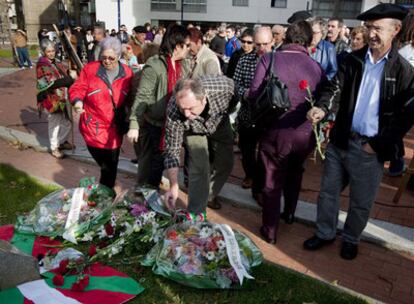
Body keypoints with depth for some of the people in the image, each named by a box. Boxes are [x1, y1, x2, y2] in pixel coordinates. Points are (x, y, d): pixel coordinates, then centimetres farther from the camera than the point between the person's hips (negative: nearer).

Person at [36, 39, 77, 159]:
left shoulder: (56, 62, 7)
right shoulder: (42, 65, -16)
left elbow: (63, 76, 17)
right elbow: (52, 83, -25)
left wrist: (70, 73, -5)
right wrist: (70, 77, -27)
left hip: (61, 97, 7)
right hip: (52, 99, -7)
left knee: (67, 122, 17)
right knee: (55, 124, 5)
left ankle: (62, 142, 39)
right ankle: (54, 148, 23)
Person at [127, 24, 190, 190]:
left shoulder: (183, 65, 2)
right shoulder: (154, 65, -18)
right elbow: (141, 97, -20)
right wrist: (134, 125, -25)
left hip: (171, 124, 7)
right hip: (152, 124, -7)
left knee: (160, 163, 21)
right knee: (148, 166, 8)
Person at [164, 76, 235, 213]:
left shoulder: (224, 86, -42)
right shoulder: (173, 112, -40)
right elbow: (172, 150, -30)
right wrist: (173, 186, -35)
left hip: (220, 125, 3)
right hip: (193, 131, -2)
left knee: (225, 164, 9)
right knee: (200, 168, -17)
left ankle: (209, 196, 36)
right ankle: (196, 215, 0)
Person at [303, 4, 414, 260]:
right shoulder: (353, 59, 3)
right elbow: (335, 87, -5)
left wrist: (377, 144, -11)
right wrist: (322, 107, -27)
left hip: (370, 148, -3)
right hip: (340, 140, 3)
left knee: (361, 202, 13)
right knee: (328, 191, 15)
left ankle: (351, 239, 36)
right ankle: (325, 233, 35)